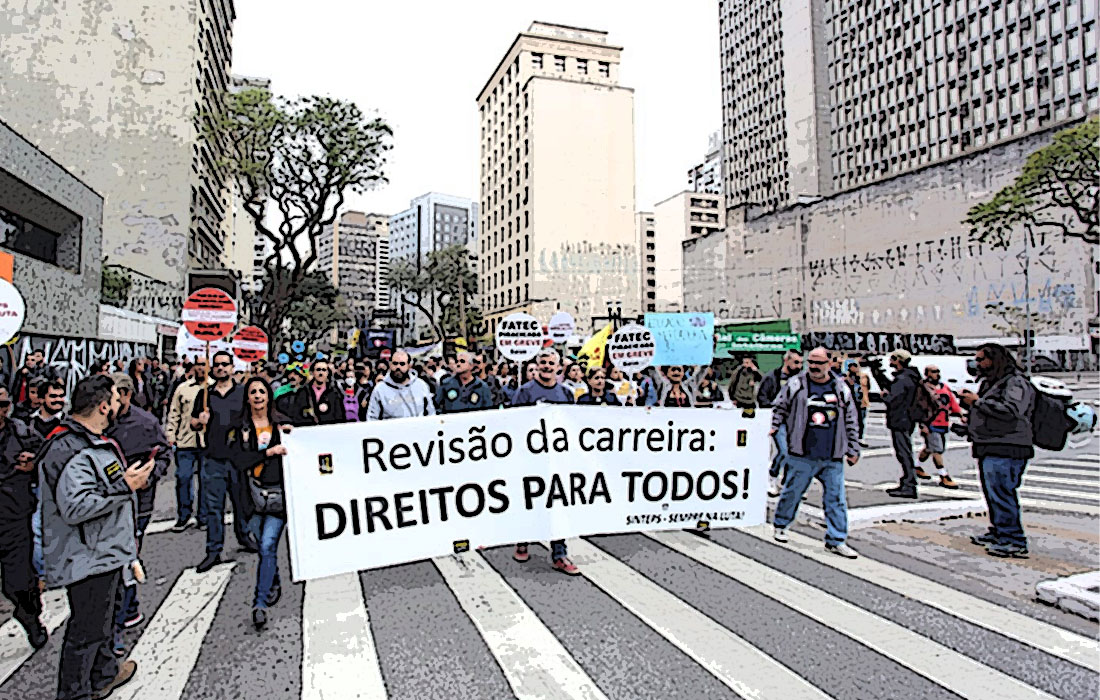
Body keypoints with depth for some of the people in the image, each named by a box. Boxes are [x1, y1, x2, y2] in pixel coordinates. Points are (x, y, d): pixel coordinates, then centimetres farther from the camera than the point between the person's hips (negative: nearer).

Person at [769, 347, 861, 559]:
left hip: (833, 458, 2)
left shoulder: (841, 388, 8)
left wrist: (853, 449, 12)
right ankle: (780, 525, 29)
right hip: (802, 455, -2)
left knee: (836, 497, 4)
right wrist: (774, 427, -5)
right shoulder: (795, 385, 1)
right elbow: (779, 407, 9)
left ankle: (836, 540, 14)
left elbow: (851, 421, 14)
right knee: (792, 491, 8)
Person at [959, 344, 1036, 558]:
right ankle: (998, 533, 29)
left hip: (1005, 450, -10)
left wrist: (978, 401, -21)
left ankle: (1014, 542, -4)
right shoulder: (990, 382, 20)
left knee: (1001, 493, -10)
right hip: (989, 449, 10)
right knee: (993, 493, 17)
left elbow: (1011, 411, -26)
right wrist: (969, 401, 9)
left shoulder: (1016, 382, -11)